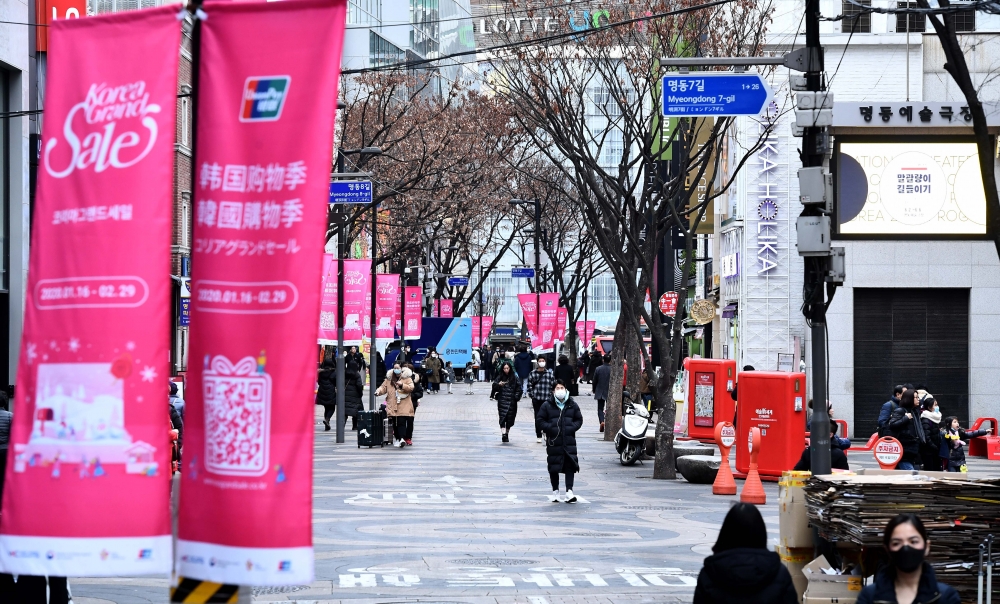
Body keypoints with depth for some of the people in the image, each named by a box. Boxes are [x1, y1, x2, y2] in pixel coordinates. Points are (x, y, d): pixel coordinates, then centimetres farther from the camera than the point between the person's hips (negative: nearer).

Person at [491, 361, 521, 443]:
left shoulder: (514, 378, 6)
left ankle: (506, 434, 20)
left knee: (510, 418, 5)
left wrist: (516, 396, -2)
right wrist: (498, 385, -21)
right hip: (502, 401, -2)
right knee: (503, 417, -14)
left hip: (512, 401, 2)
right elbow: (494, 386, 0)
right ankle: (503, 434, -24)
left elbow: (519, 387, 9)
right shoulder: (500, 377, 5)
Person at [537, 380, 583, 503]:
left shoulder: (572, 405, 8)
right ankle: (555, 491, 17)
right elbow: (541, 420, 3)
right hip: (553, 441, -1)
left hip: (569, 441, 1)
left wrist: (571, 428, -5)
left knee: (570, 465, -7)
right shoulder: (547, 405, 2)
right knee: (553, 467, 5)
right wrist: (550, 429, -12)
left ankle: (569, 491, -8)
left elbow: (579, 419, 12)